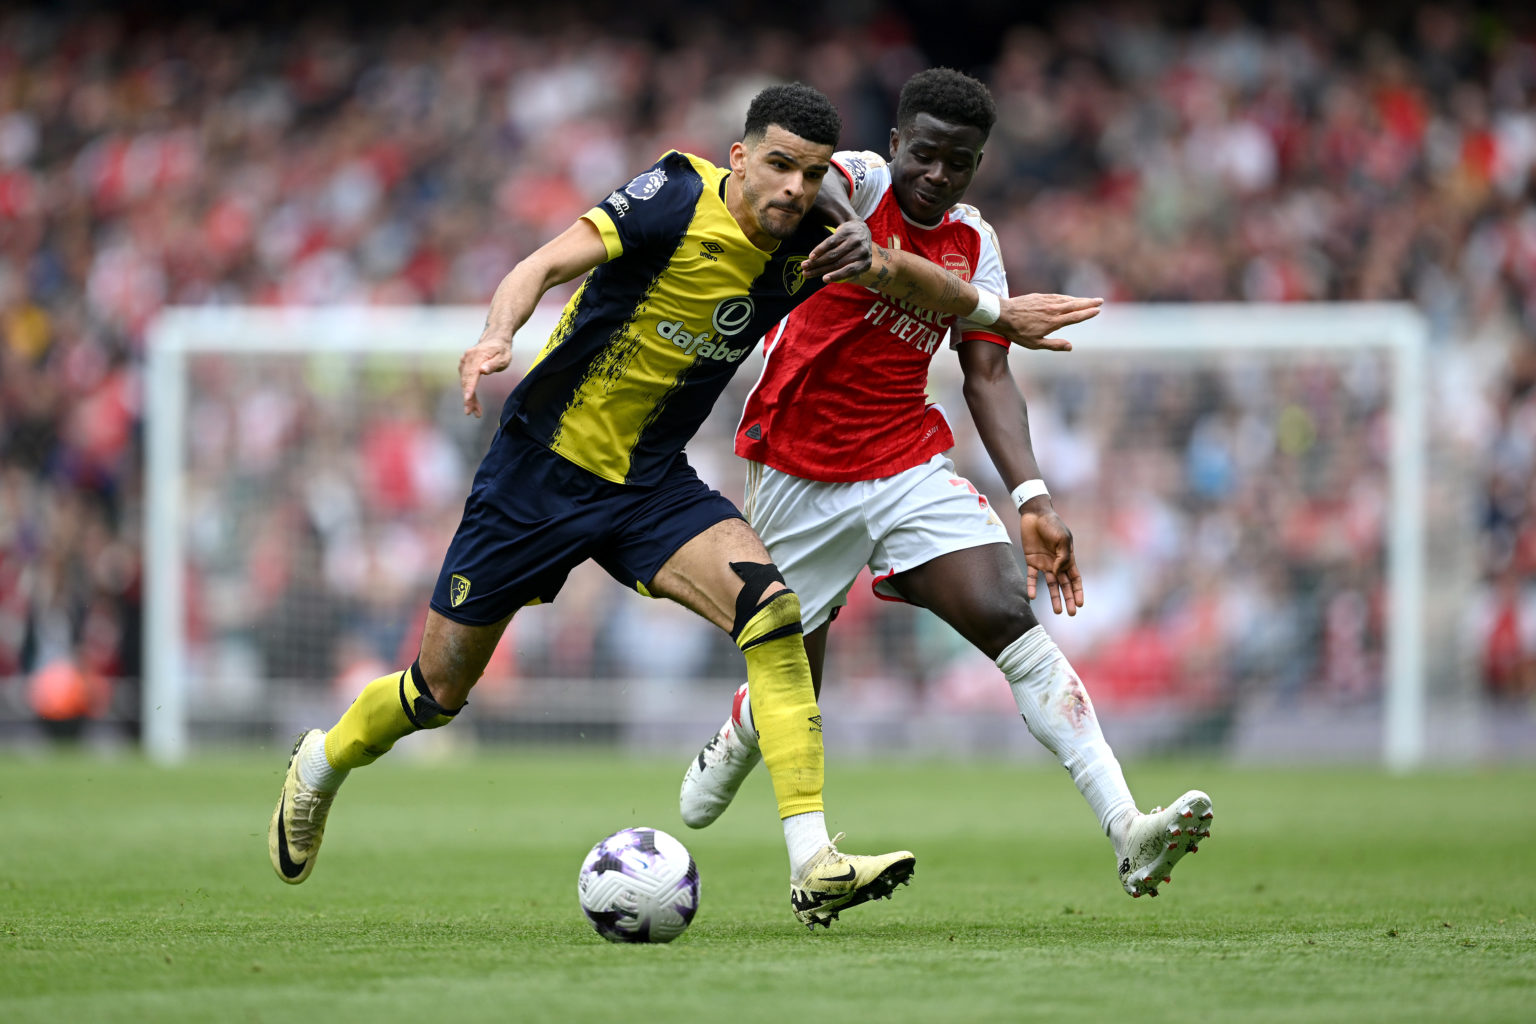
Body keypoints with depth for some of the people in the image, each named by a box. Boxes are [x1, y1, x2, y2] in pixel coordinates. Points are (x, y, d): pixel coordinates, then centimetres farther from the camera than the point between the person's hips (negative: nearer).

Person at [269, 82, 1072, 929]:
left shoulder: (802, 252, -4)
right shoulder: (679, 198, -20)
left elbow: (916, 281, 17)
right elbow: (546, 264, -31)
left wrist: (991, 309, 4)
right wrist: (497, 336, -47)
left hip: (652, 485, 4)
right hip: (544, 467, -4)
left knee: (770, 608, -23)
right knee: (440, 690, 6)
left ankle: (813, 866, -27)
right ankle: (323, 762, 40)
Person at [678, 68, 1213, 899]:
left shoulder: (974, 244, 5)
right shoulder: (855, 183, -9)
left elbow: (988, 377, 2)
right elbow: (817, 198, -35)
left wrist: (1031, 499, -12)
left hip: (910, 467, 3)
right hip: (799, 474, -3)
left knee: (1010, 619, -18)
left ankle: (1128, 833, -29)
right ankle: (731, 748, 47)